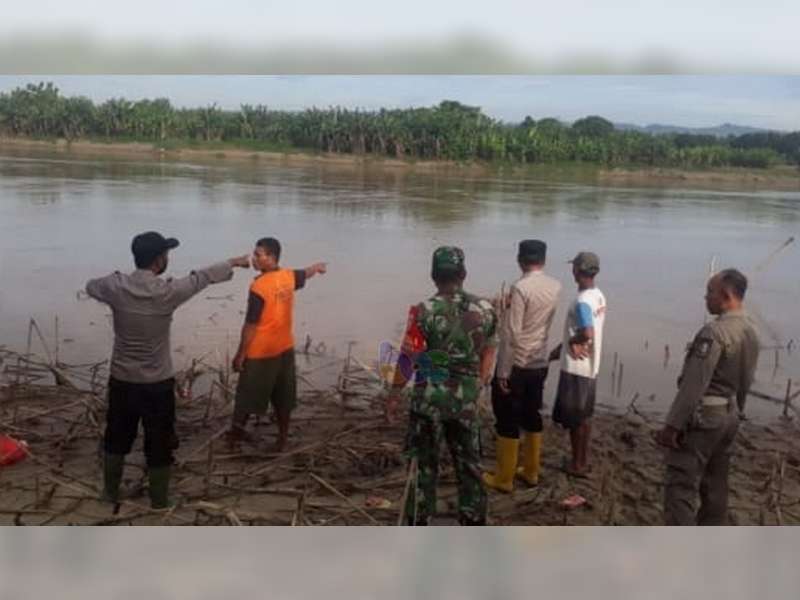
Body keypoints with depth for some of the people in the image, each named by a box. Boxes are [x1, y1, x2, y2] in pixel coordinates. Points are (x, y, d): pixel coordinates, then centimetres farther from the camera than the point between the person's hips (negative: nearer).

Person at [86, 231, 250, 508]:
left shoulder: (117, 287, -12)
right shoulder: (169, 291, -19)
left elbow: (91, 286, 12)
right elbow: (203, 276, -2)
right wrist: (234, 262, 14)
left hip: (122, 380, 3)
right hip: (157, 383, -3)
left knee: (116, 439, 22)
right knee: (159, 444, 13)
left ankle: (110, 493, 36)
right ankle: (159, 500, 26)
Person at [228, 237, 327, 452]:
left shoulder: (259, 286, -23)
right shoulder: (288, 277, -3)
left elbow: (251, 326, -20)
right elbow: (306, 273, 22)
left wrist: (240, 354, -11)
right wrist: (318, 267, 45)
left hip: (260, 352, -6)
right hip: (285, 348, 6)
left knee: (248, 394, 12)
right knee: (283, 396, 14)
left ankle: (237, 430, 27)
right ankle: (283, 437, 25)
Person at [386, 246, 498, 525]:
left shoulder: (424, 311, -12)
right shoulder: (485, 309, -2)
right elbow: (488, 353, 6)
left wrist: (394, 393, 6)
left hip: (429, 398, -3)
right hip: (466, 400, 3)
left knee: (423, 463, 10)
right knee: (468, 463, 16)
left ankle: (419, 525, 18)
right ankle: (474, 523, 25)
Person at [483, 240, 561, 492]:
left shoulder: (520, 288, -20)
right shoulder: (555, 287, 1)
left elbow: (511, 334, -21)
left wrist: (503, 372, -16)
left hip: (516, 365, -7)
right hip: (539, 364, 7)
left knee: (507, 420, 4)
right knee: (532, 416, 18)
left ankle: (504, 478, 13)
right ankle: (531, 471, 29)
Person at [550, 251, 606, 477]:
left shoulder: (582, 301, -22)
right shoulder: (598, 296, 7)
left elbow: (587, 334, -34)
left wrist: (571, 341, -13)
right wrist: (559, 349, 16)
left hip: (576, 368, -9)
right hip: (590, 366, 9)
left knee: (573, 418, 4)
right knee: (584, 416, 18)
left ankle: (577, 464, 14)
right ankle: (583, 460, 28)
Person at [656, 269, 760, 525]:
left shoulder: (714, 331, -21)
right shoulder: (751, 333, 8)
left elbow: (694, 384, -23)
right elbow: (744, 383, 15)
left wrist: (672, 424, -19)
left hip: (702, 416, -9)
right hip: (729, 416, 9)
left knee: (681, 486, -5)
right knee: (715, 485, 17)